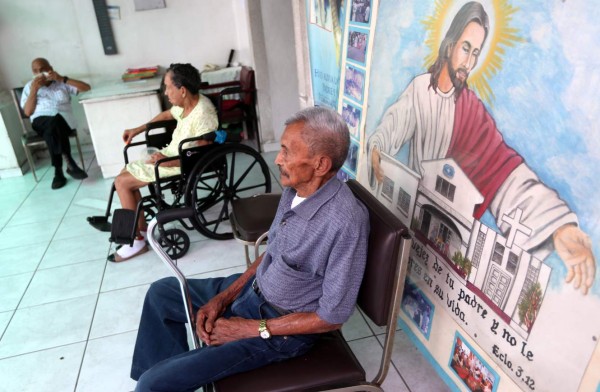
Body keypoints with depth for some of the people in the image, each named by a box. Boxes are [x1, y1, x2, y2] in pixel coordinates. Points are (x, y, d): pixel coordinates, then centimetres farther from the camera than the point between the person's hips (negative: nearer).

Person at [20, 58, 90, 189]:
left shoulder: (61, 83, 14)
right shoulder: (29, 86, 15)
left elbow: (86, 87, 0)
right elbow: (28, 112, 5)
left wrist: (62, 78, -6)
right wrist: (34, 90, -4)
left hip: (64, 119, 0)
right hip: (41, 121, 0)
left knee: (52, 129, -37)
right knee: (53, 123, -36)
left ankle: (58, 171, -36)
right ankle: (69, 163, -41)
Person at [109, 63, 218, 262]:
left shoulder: (203, 114, -28)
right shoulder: (186, 103, 1)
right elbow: (167, 115, 22)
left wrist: (168, 162, -30)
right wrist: (138, 130, 19)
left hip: (181, 165, -10)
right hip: (170, 154, 10)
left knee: (122, 182, -8)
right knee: (125, 174, 12)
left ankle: (137, 241, 2)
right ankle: (141, 229, 16)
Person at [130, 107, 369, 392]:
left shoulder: (345, 221, -32)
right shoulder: (295, 188, -7)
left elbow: (333, 316, -23)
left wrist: (253, 329, -17)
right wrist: (224, 296, -1)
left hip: (283, 330, -8)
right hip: (254, 289, 8)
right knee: (162, 292, 17)